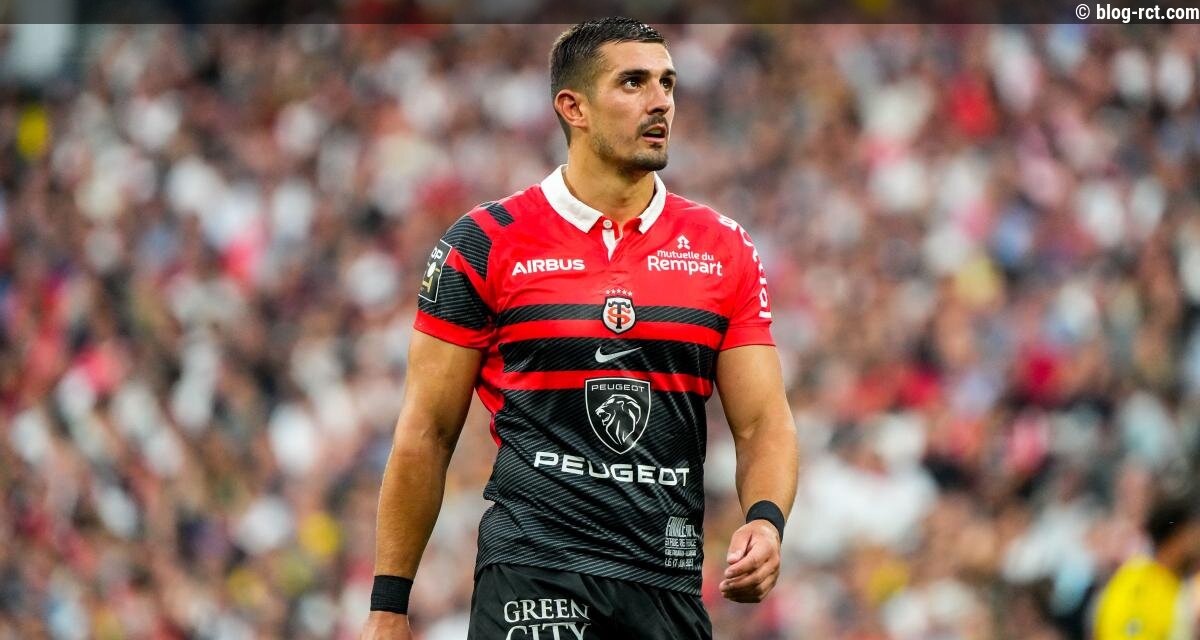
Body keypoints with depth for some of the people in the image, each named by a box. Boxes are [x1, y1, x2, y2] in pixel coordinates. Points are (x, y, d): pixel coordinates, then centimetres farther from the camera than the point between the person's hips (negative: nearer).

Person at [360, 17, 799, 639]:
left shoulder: (723, 250, 10)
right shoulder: (486, 243, 1)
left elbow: (764, 422, 8)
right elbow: (427, 433, 3)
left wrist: (766, 519, -15)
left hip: (668, 577, 3)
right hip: (532, 569, -3)